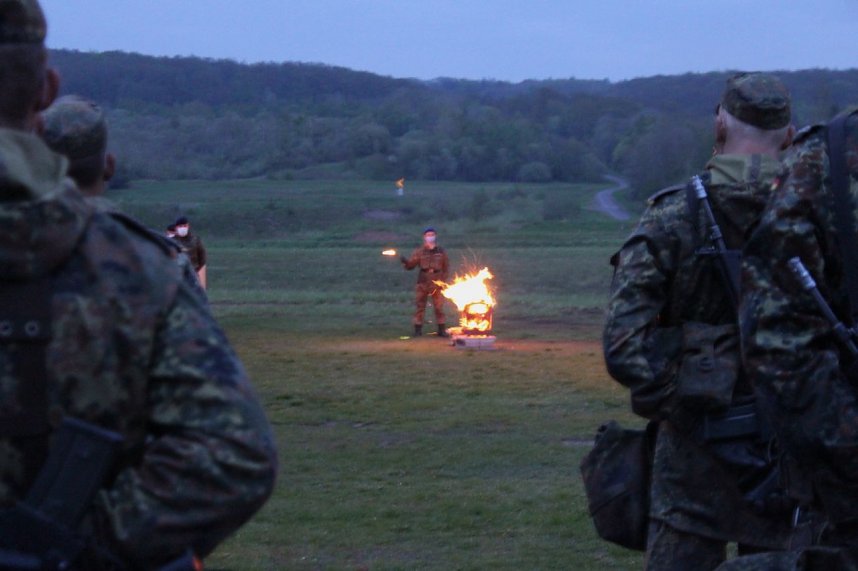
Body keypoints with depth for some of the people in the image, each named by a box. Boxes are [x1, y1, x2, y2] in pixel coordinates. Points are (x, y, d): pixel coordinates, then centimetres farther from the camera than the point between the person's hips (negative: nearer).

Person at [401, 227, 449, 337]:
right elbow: (410, 265, -4)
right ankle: (418, 330, 5)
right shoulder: (419, 251, 2)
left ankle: (442, 330, 8)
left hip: (437, 283, 1)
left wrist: (443, 280, 3)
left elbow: (446, 267, 14)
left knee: (439, 307, 2)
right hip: (423, 283, -1)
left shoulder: (441, 251, 7)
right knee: (420, 307, 0)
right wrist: (405, 261, -25)